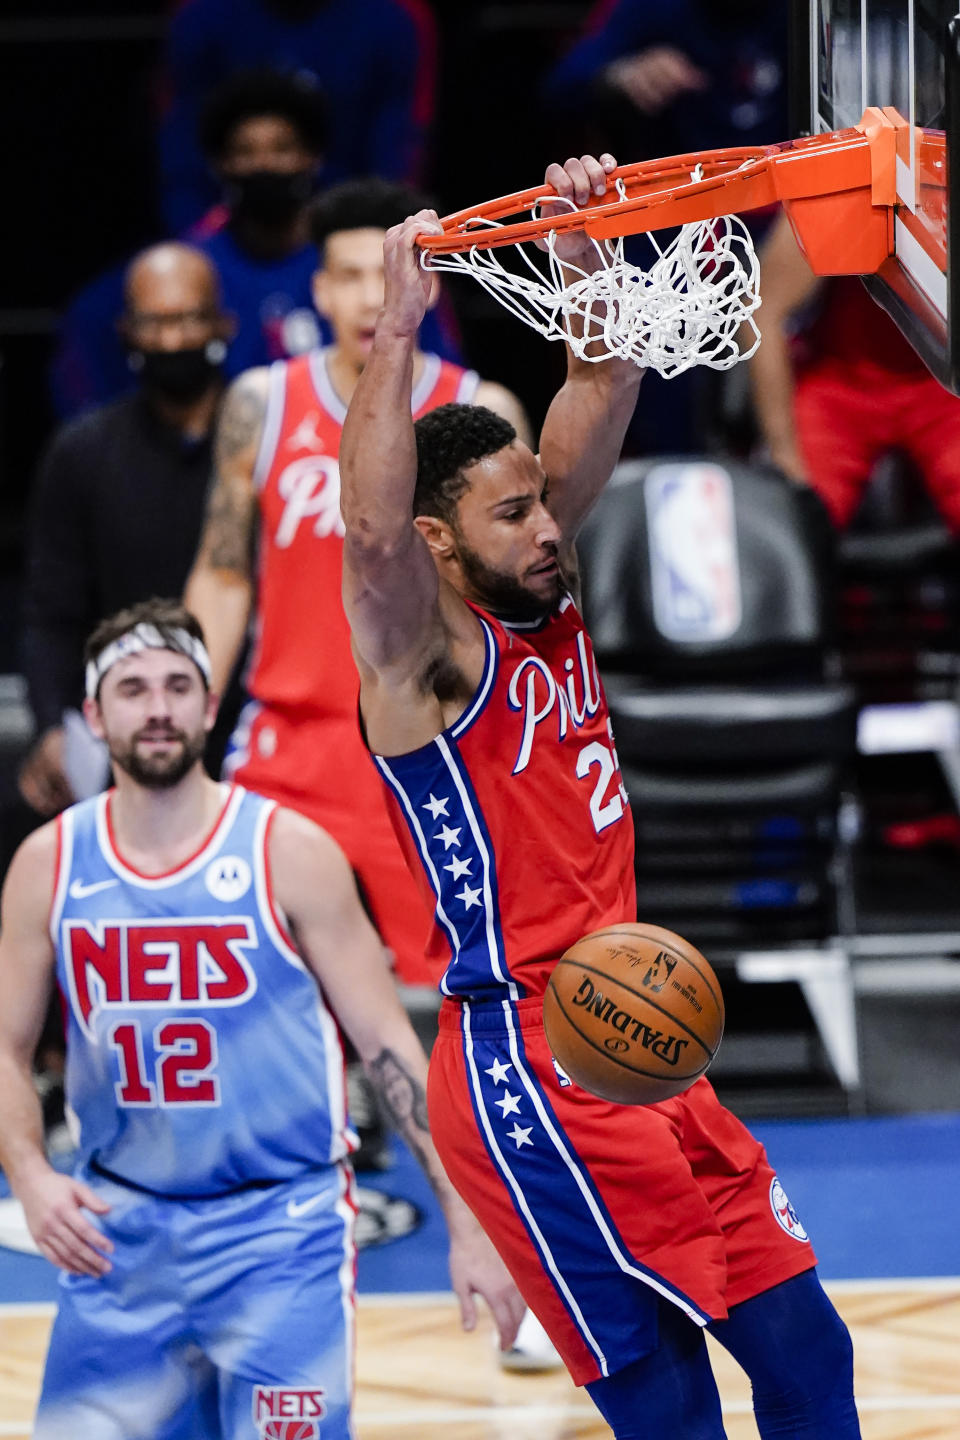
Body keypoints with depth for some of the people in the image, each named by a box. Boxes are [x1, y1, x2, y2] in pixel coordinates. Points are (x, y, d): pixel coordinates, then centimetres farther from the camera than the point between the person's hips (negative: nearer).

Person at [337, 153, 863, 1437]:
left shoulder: (545, 606, 11)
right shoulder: (423, 658, -10)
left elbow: (601, 397, 10)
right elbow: (369, 533, -31)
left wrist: (587, 254, -5)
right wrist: (399, 330, -35)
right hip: (529, 1074, -9)